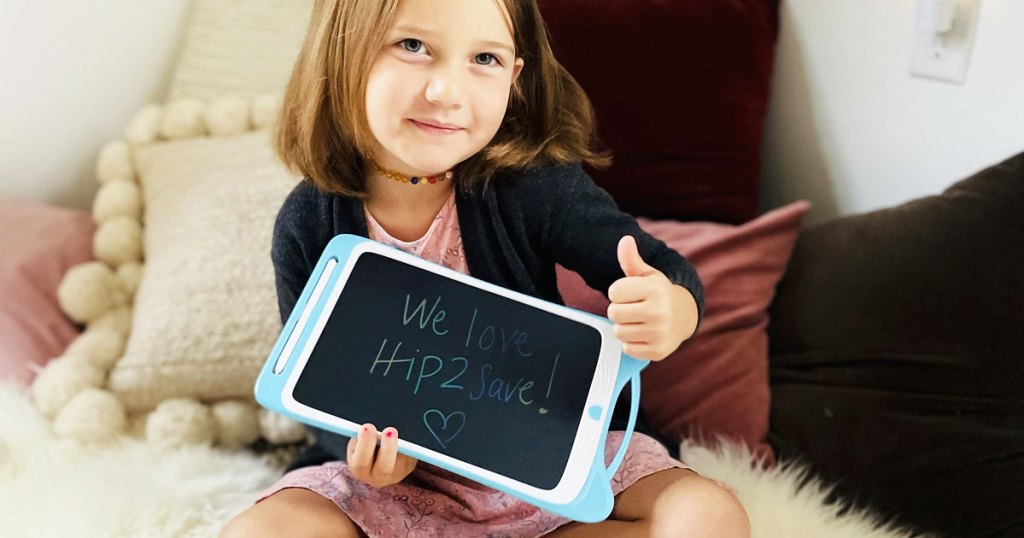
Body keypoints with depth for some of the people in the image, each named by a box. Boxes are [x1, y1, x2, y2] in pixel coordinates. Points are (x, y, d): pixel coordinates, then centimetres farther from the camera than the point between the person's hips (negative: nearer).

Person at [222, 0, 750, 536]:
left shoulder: (534, 185, -18)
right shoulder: (308, 225, -12)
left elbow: (664, 271, -13)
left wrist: (674, 310, -38)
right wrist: (360, 449, -25)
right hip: (396, 471, 1)